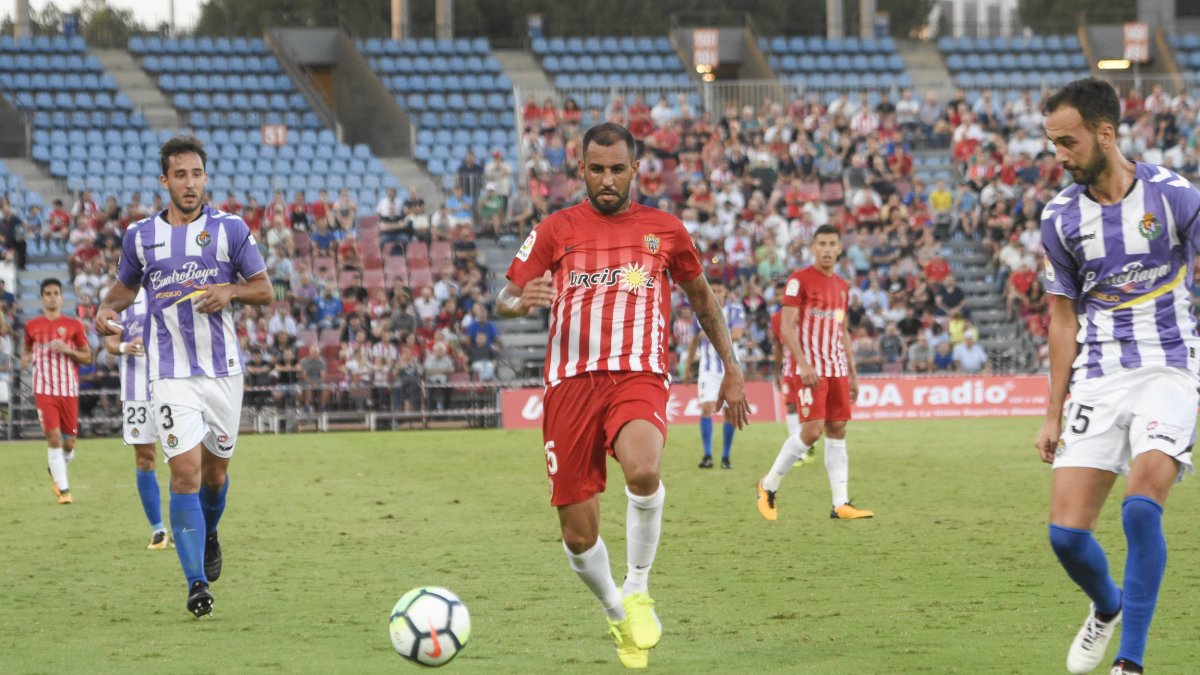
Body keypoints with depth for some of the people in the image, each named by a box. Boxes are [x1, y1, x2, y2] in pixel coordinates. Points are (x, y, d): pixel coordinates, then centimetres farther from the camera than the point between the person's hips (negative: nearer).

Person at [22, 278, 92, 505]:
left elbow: (87, 358, 6)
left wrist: (68, 350, -11)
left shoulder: (73, 325, 4)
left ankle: (57, 470, 36)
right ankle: (63, 489, -9)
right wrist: (25, 358, -1)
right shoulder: (32, 326, 7)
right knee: (53, 437, -13)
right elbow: (28, 349, 23)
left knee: (68, 442, 5)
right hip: (44, 390, -1)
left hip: (69, 390, 1)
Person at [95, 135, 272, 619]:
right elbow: (126, 286, 20)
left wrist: (229, 291, -15)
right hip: (171, 374, -1)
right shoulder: (140, 236, 4)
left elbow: (265, 291, 5)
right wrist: (106, 310, -1)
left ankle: (209, 534, 45)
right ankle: (197, 584, -12)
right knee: (185, 470, -13)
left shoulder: (230, 230, 0)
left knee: (215, 469, 11)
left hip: (223, 369, 1)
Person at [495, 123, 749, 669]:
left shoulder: (665, 231, 12)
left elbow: (701, 297, 26)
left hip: (639, 378, -1)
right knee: (578, 534, -1)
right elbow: (502, 301, 9)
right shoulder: (556, 231, 9)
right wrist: (522, 301, -15)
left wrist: (731, 369, 23)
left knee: (642, 470, -34)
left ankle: (638, 591, -12)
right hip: (571, 383, 1)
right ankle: (617, 614, 29)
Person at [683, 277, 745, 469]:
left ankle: (725, 456, 10)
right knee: (706, 407, -14)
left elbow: (737, 334, -20)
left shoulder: (735, 310, -4)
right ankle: (707, 455, -12)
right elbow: (695, 340, 15)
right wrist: (688, 364, 19)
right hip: (708, 369, 1)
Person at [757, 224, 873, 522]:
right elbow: (786, 327, -12)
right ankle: (769, 486, 2)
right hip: (811, 369, -7)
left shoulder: (842, 286, 16)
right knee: (813, 430, -14)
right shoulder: (799, 280, -6)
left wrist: (852, 374, 19)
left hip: (837, 369, 7)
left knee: (837, 430, 3)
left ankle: (841, 504, 2)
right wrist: (803, 364, -22)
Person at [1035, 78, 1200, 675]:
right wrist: (1053, 415, 10)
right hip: (1096, 377, 3)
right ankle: (1106, 608, 27)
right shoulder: (1060, 217, 4)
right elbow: (1064, 319, 12)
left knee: (1141, 508, -24)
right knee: (1066, 532, -6)